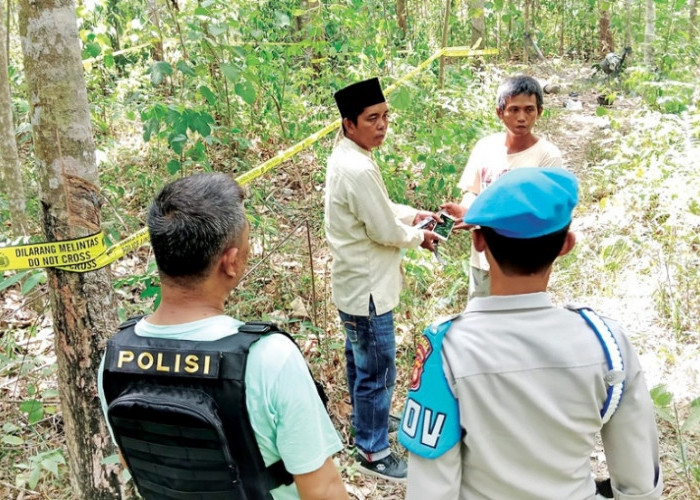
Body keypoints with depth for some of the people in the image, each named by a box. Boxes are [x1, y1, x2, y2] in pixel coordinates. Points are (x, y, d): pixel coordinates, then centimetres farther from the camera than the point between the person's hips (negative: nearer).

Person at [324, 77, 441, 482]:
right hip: (368, 288, -10)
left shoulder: (347, 156, 5)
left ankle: (367, 423, 46)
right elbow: (386, 232, -23)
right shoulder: (358, 169, -28)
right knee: (378, 373, 5)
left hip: (356, 283, 10)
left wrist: (412, 213, 5)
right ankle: (374, 452, 22)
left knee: (361, 362, 26)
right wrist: (419, 236, -4)